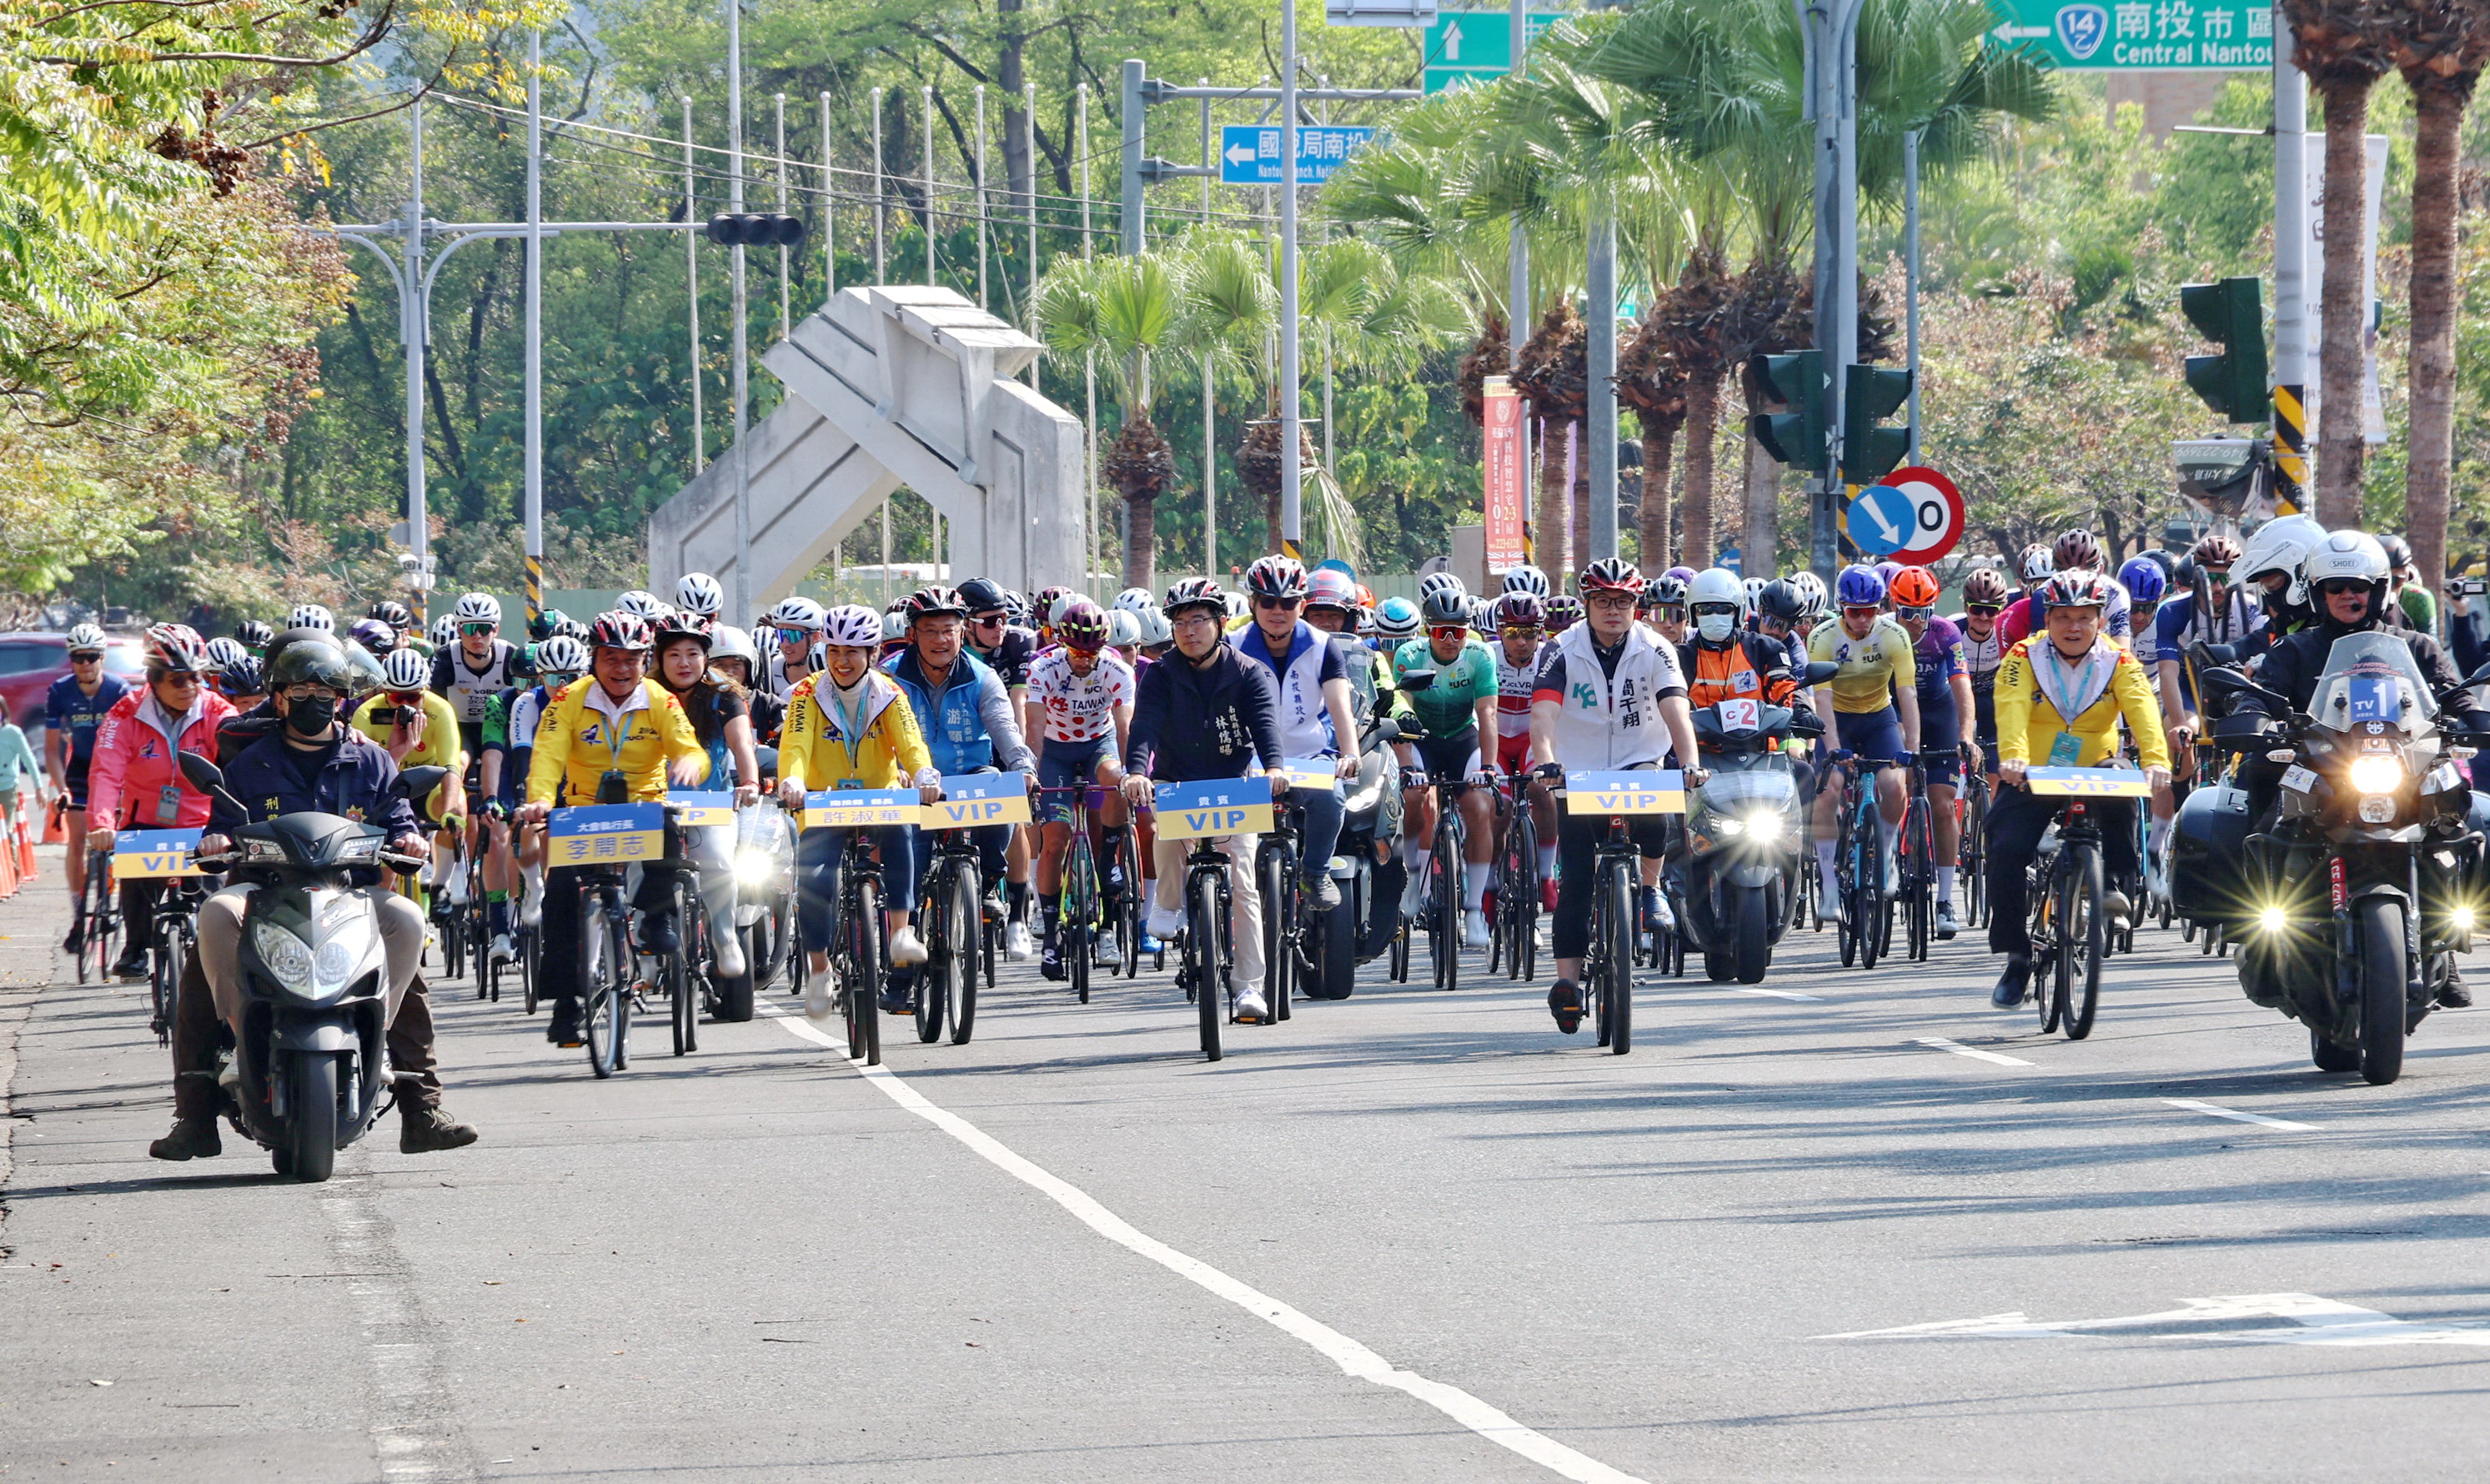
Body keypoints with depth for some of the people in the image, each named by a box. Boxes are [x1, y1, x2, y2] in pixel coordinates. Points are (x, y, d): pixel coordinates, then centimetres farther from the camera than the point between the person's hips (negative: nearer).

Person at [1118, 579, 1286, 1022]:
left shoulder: (1249, 674, -5)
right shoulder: (1161, 676, -5)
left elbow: (1265, 721, -22)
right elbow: (1145, 724, -21)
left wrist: (1273, 767, -43)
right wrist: (1136, 771, -41)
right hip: (1175, 781, 0)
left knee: (1242, 885, -11)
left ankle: (1250, 987, -8)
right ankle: (1168, 903, -7)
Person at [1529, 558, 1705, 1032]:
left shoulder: (1655, 652, -9)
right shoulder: (1563, 652, -10)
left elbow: (1675, 708, -22)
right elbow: (1544, 710, -25)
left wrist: (1690, 762, -39)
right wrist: (1546, 761, -44)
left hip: (1638, 762, 0)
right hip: (1579, 770, 0)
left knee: (1655, 816, -31)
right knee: (1575, 877, -10)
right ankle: (1567, 977, -8)